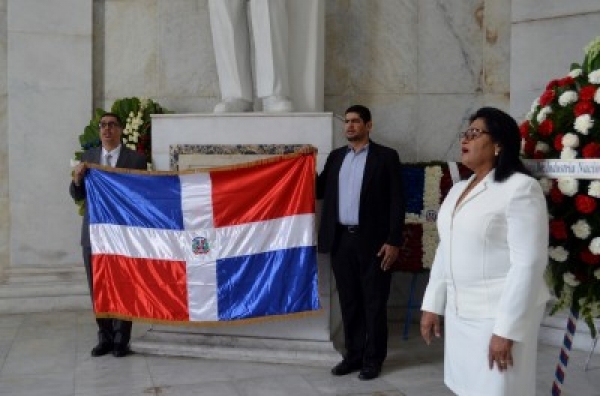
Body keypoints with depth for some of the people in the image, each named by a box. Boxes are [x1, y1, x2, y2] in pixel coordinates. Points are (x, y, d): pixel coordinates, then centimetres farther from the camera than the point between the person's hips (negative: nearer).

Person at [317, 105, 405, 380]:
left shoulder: (386, 156, -2)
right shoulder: (336, 156, 13)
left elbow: (397, 201, -6)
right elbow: (320, 191, 12)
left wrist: (394, 241, -12)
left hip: (372, 240, -4)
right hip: (341, 239, 5)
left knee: (374, 302, 5)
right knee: (349, 301, 11)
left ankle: (373, 359, 16)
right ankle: (353, 355, 22)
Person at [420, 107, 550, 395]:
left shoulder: (520, 188, -14)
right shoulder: (458, 189, 12)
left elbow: (528, 263, -19)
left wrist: (506, 329, -20)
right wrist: (432, 305, 11)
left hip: (500, 313, -7)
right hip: (459, 311, 7)